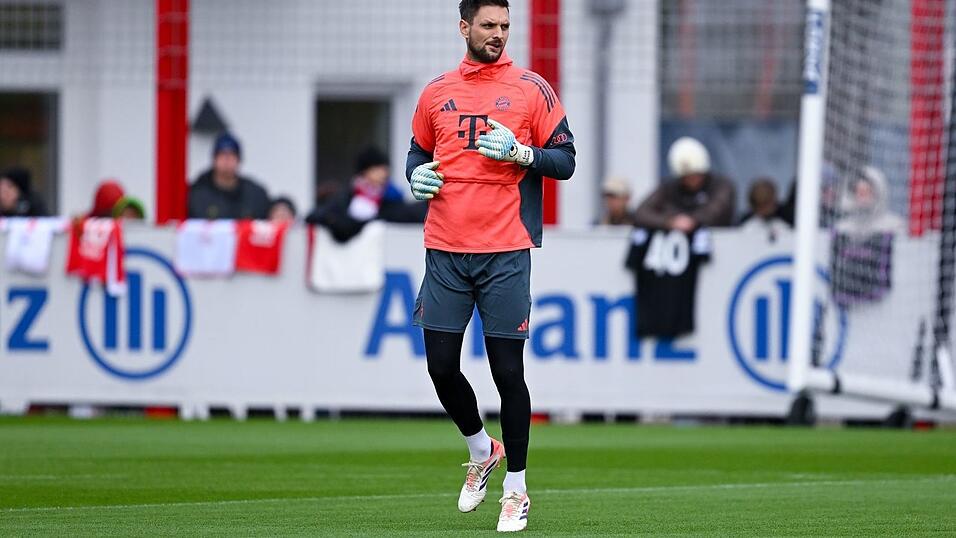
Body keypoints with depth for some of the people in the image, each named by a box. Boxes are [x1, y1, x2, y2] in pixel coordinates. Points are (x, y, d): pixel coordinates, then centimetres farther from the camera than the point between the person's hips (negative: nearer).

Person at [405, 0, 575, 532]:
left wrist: (521, 153, -16)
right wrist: (417, 174, 1)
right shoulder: (437, 92, 12)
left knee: (508, 369, -3)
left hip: (505, 252, -3)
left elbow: (565, 161, 1)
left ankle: (516, 489, 8)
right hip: (445, 249, 3)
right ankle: (482, 450, 29)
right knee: (441, 365, 2)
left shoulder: (532, 89, 2)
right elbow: (418, 153, 23)